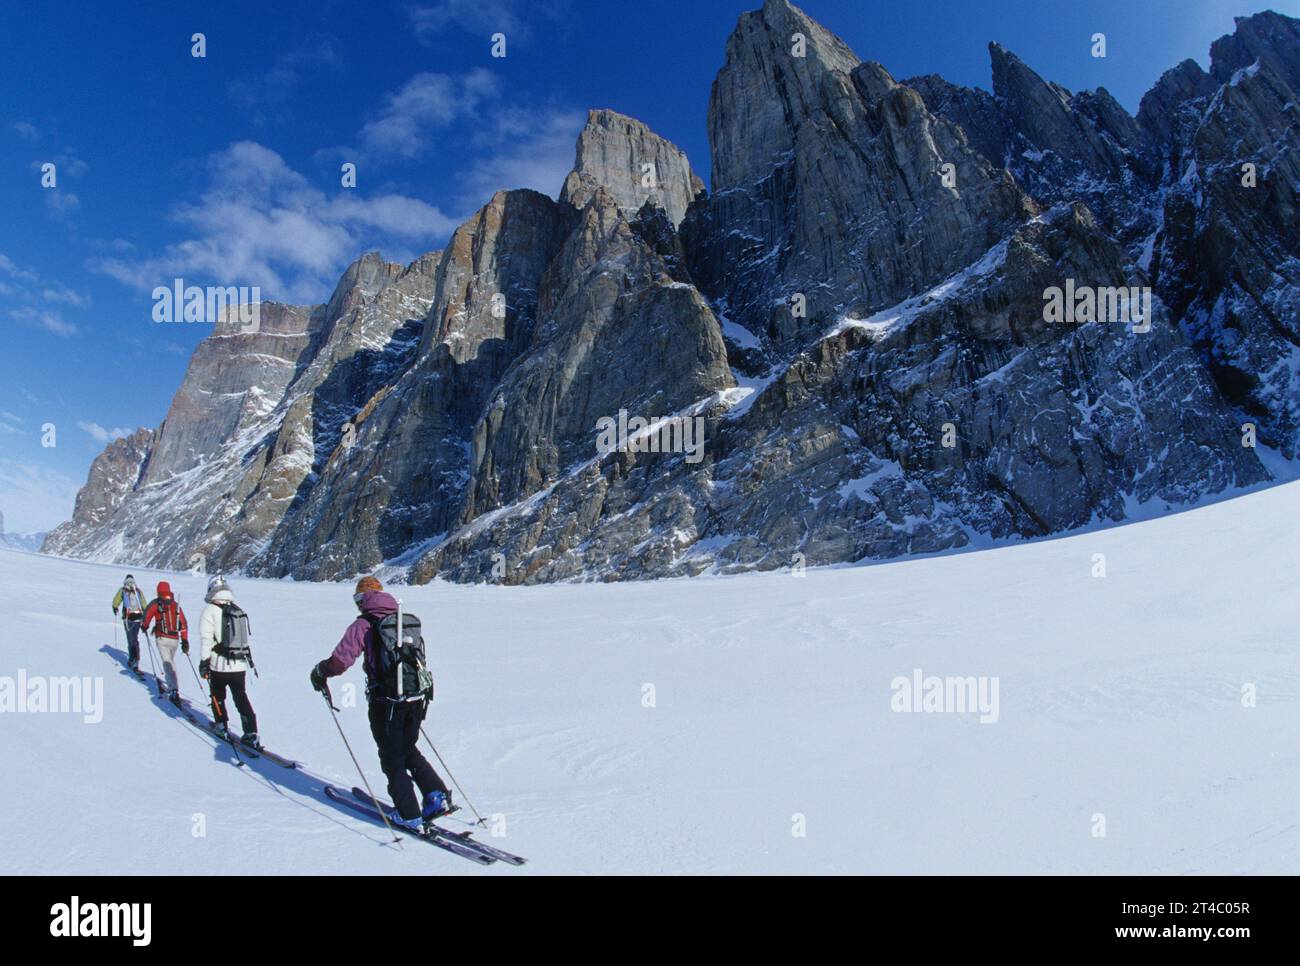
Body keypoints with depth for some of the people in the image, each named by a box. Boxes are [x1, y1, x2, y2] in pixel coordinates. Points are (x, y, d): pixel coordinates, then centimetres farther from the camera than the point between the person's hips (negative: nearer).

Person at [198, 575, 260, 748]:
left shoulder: (210, 611, -8)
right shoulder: (239, 611, 10)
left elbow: (205, 640, -14)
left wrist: (203, 662, -9)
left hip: (219, 665, -4)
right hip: (240, 665, 4)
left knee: (218, 696, 18)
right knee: (241, 697, 8)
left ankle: (222, 727, 23)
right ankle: (251, 734, 2)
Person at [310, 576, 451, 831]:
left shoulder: (363, 625, -6)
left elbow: (339, 662, -9)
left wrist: (319, 672, 11)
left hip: (385, 702, -5)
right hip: (416, 699, 5)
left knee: (392, 758, 9)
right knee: (409, 750, 23)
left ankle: (408, 815, 9)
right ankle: (436, 796, 11)